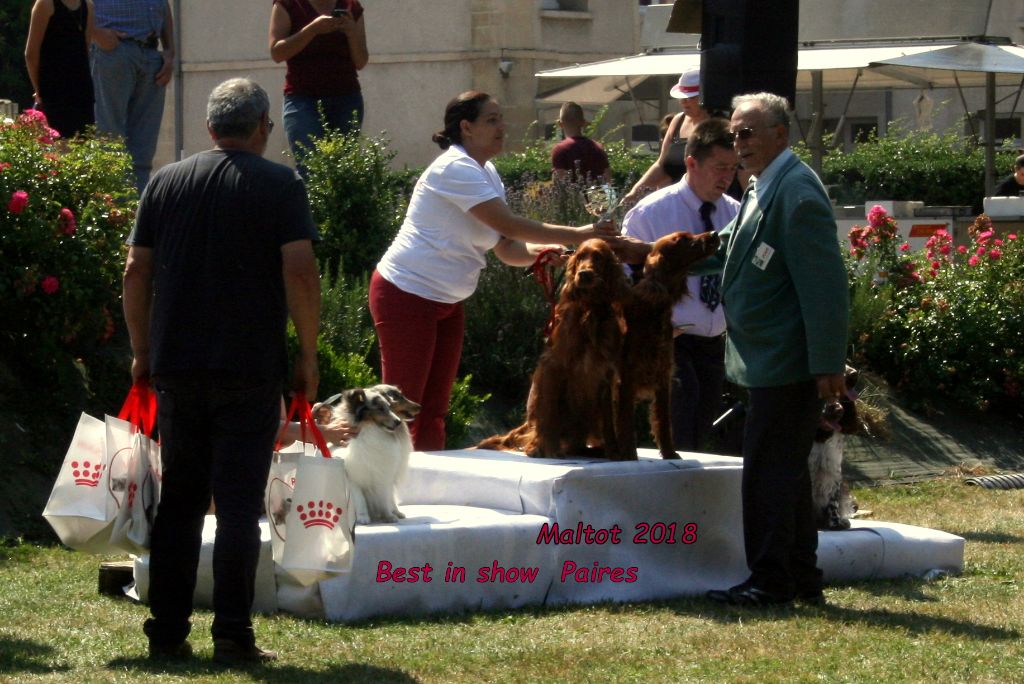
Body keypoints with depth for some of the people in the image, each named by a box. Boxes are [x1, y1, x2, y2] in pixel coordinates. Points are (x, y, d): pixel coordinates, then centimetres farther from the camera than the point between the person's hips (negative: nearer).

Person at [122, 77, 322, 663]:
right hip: (251, 369, -4)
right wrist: (309, 355, -2)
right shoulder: (280, 185, -2)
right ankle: (233, 635, -5)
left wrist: (142, 351, 16)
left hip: (176, 367, 4)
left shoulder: (166, 183, 9)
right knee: (239, 503, -1)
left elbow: (136, 273, 7)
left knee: (179, 501, 11)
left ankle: (167, 632, 10)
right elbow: (300, 272, -11)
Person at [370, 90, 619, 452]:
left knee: (434, 408, 8)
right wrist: (580, 235, -21)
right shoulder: (456, 169, -18)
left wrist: (541, 251, -14)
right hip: (407, 295, -10)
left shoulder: (485, 174, 12)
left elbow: (508, 250, 7)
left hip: (445, 301, 10)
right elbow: (510, 225, -24)